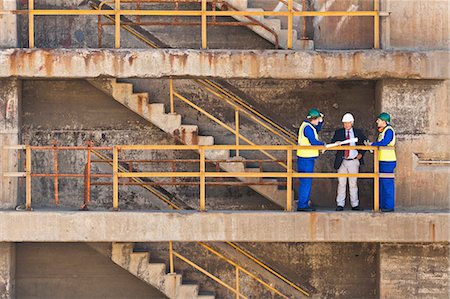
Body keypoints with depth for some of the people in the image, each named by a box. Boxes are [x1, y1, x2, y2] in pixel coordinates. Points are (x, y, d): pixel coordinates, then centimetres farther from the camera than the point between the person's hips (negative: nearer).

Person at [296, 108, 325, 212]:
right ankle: (302, 205, -7)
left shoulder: (307, 126, 15)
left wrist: (320, 121, 19)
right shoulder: (307, 127, -16)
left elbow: (316, 130, 33)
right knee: (306, 182, -8)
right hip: (306, 158, -10)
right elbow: (313, 142, -21)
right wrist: (323, 144, -6)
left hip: (307, 158, 10)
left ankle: (304, 204, 17)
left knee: (307, 182, 13)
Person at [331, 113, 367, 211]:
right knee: (341, 184, -1)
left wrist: (361, 154, 4)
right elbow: (332, 143, -1)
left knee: (353, 184, 4)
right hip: (342, 162, 0)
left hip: (354, 161, 0)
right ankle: (340, 205, 2)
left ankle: (355, 205, 8)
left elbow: (365, 143, 17)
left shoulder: (358, 132, 9)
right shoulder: (338, 132, 8)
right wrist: (336, 143, -24)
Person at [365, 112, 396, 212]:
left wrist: (372, 144, -13)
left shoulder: (389, 130, -11)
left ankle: (389, 206, -6)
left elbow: (384, 143, -23)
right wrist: (371, 145, 6)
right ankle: (382, 205, 17)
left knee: (387, 183, -8)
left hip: (388, 161, -10)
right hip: (382, 161, 10)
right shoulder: (383, 131, 19)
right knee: (381, 183, 12)